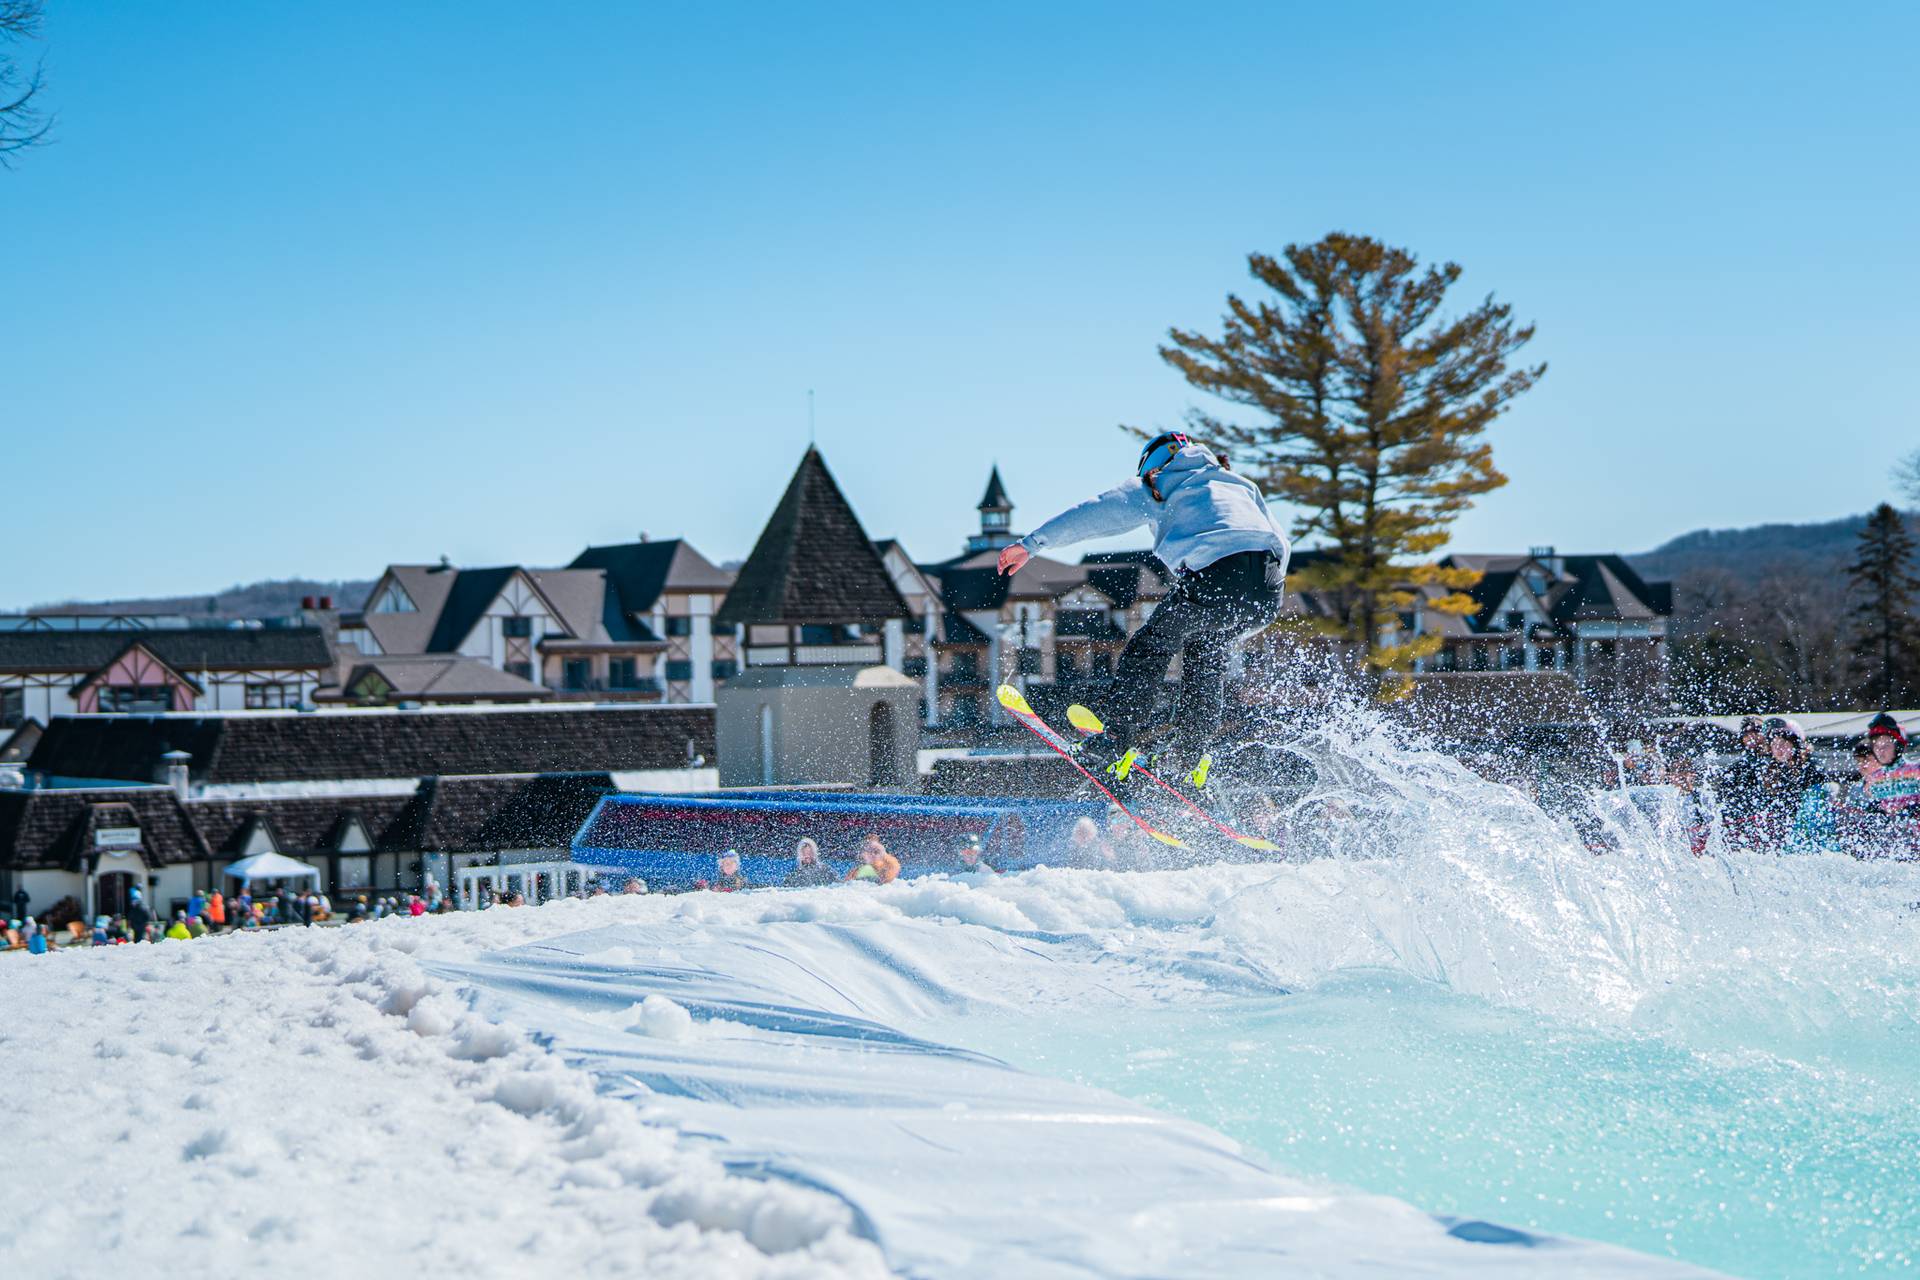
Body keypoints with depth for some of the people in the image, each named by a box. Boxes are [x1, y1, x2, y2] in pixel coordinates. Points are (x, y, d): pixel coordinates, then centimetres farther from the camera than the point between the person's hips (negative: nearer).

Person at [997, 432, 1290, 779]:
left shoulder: (1157, 489, 22)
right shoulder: (1241, 485, 36)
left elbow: (1096, 514, 13)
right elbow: (1282, 546, 33)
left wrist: (1031, 543, 14)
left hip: (1213, 577, -5)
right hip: (1268, 593, 5)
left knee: (1151, 649, 12)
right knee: (1207, 653, 28)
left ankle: (1111, 741, 3)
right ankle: (1192, 755, 26)